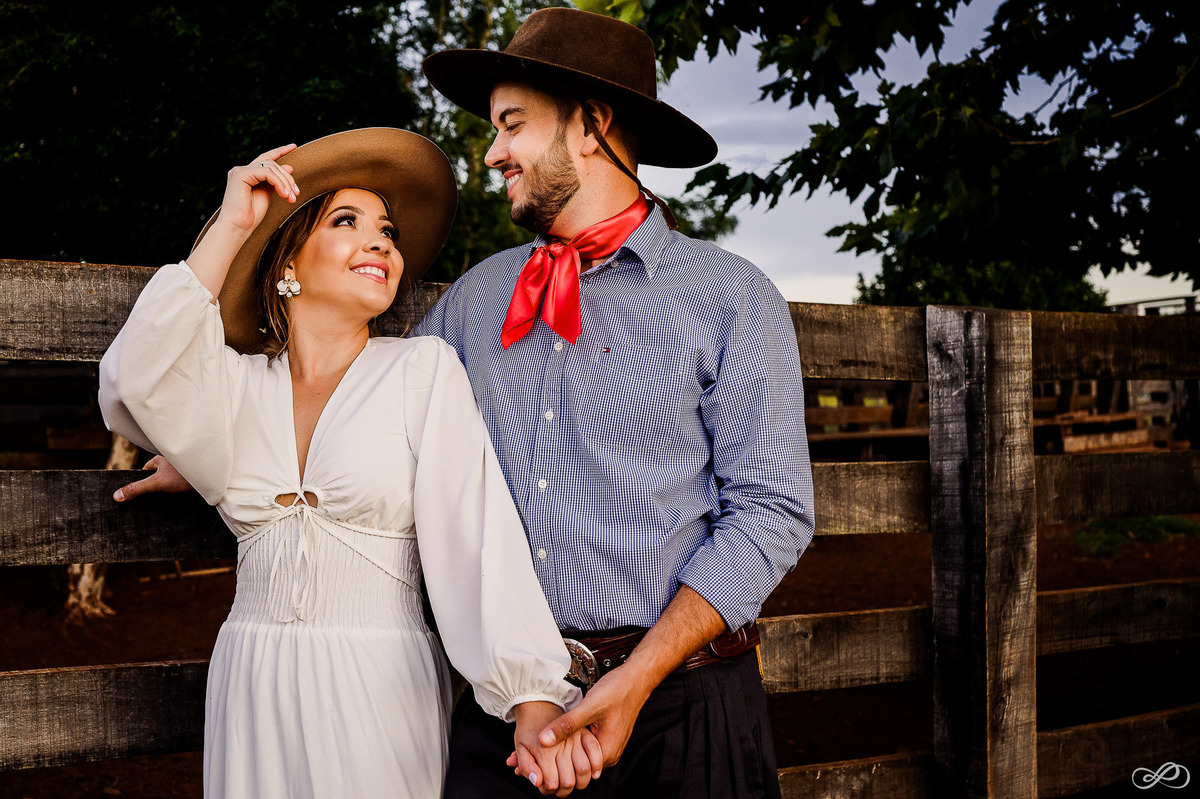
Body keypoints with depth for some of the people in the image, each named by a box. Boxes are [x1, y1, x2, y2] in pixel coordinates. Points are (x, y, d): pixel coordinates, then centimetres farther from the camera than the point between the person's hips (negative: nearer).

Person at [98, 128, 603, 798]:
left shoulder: (424, 371, -3)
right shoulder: (238, 382, 5)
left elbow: (477, 537, -12)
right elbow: (135, 386, -15)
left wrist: (532, 701, -23)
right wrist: (229, 228, -9)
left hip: (379, 691, -2)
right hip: (251, 689, 3)